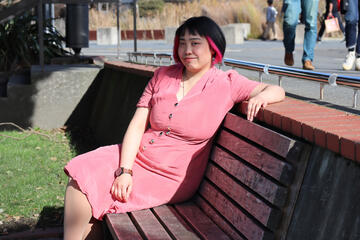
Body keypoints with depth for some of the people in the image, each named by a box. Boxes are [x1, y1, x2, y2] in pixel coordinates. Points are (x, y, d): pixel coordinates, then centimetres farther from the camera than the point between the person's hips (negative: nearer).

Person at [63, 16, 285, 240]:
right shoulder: (163, 76, 6)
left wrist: (260, 97, -30)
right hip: (135, 157, 5)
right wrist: (125, 171, -12)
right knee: (82, 176, -17)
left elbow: (277, 91, -4)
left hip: (171, 177, -4)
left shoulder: (226, 84, -4)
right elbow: (137, 126, 0)